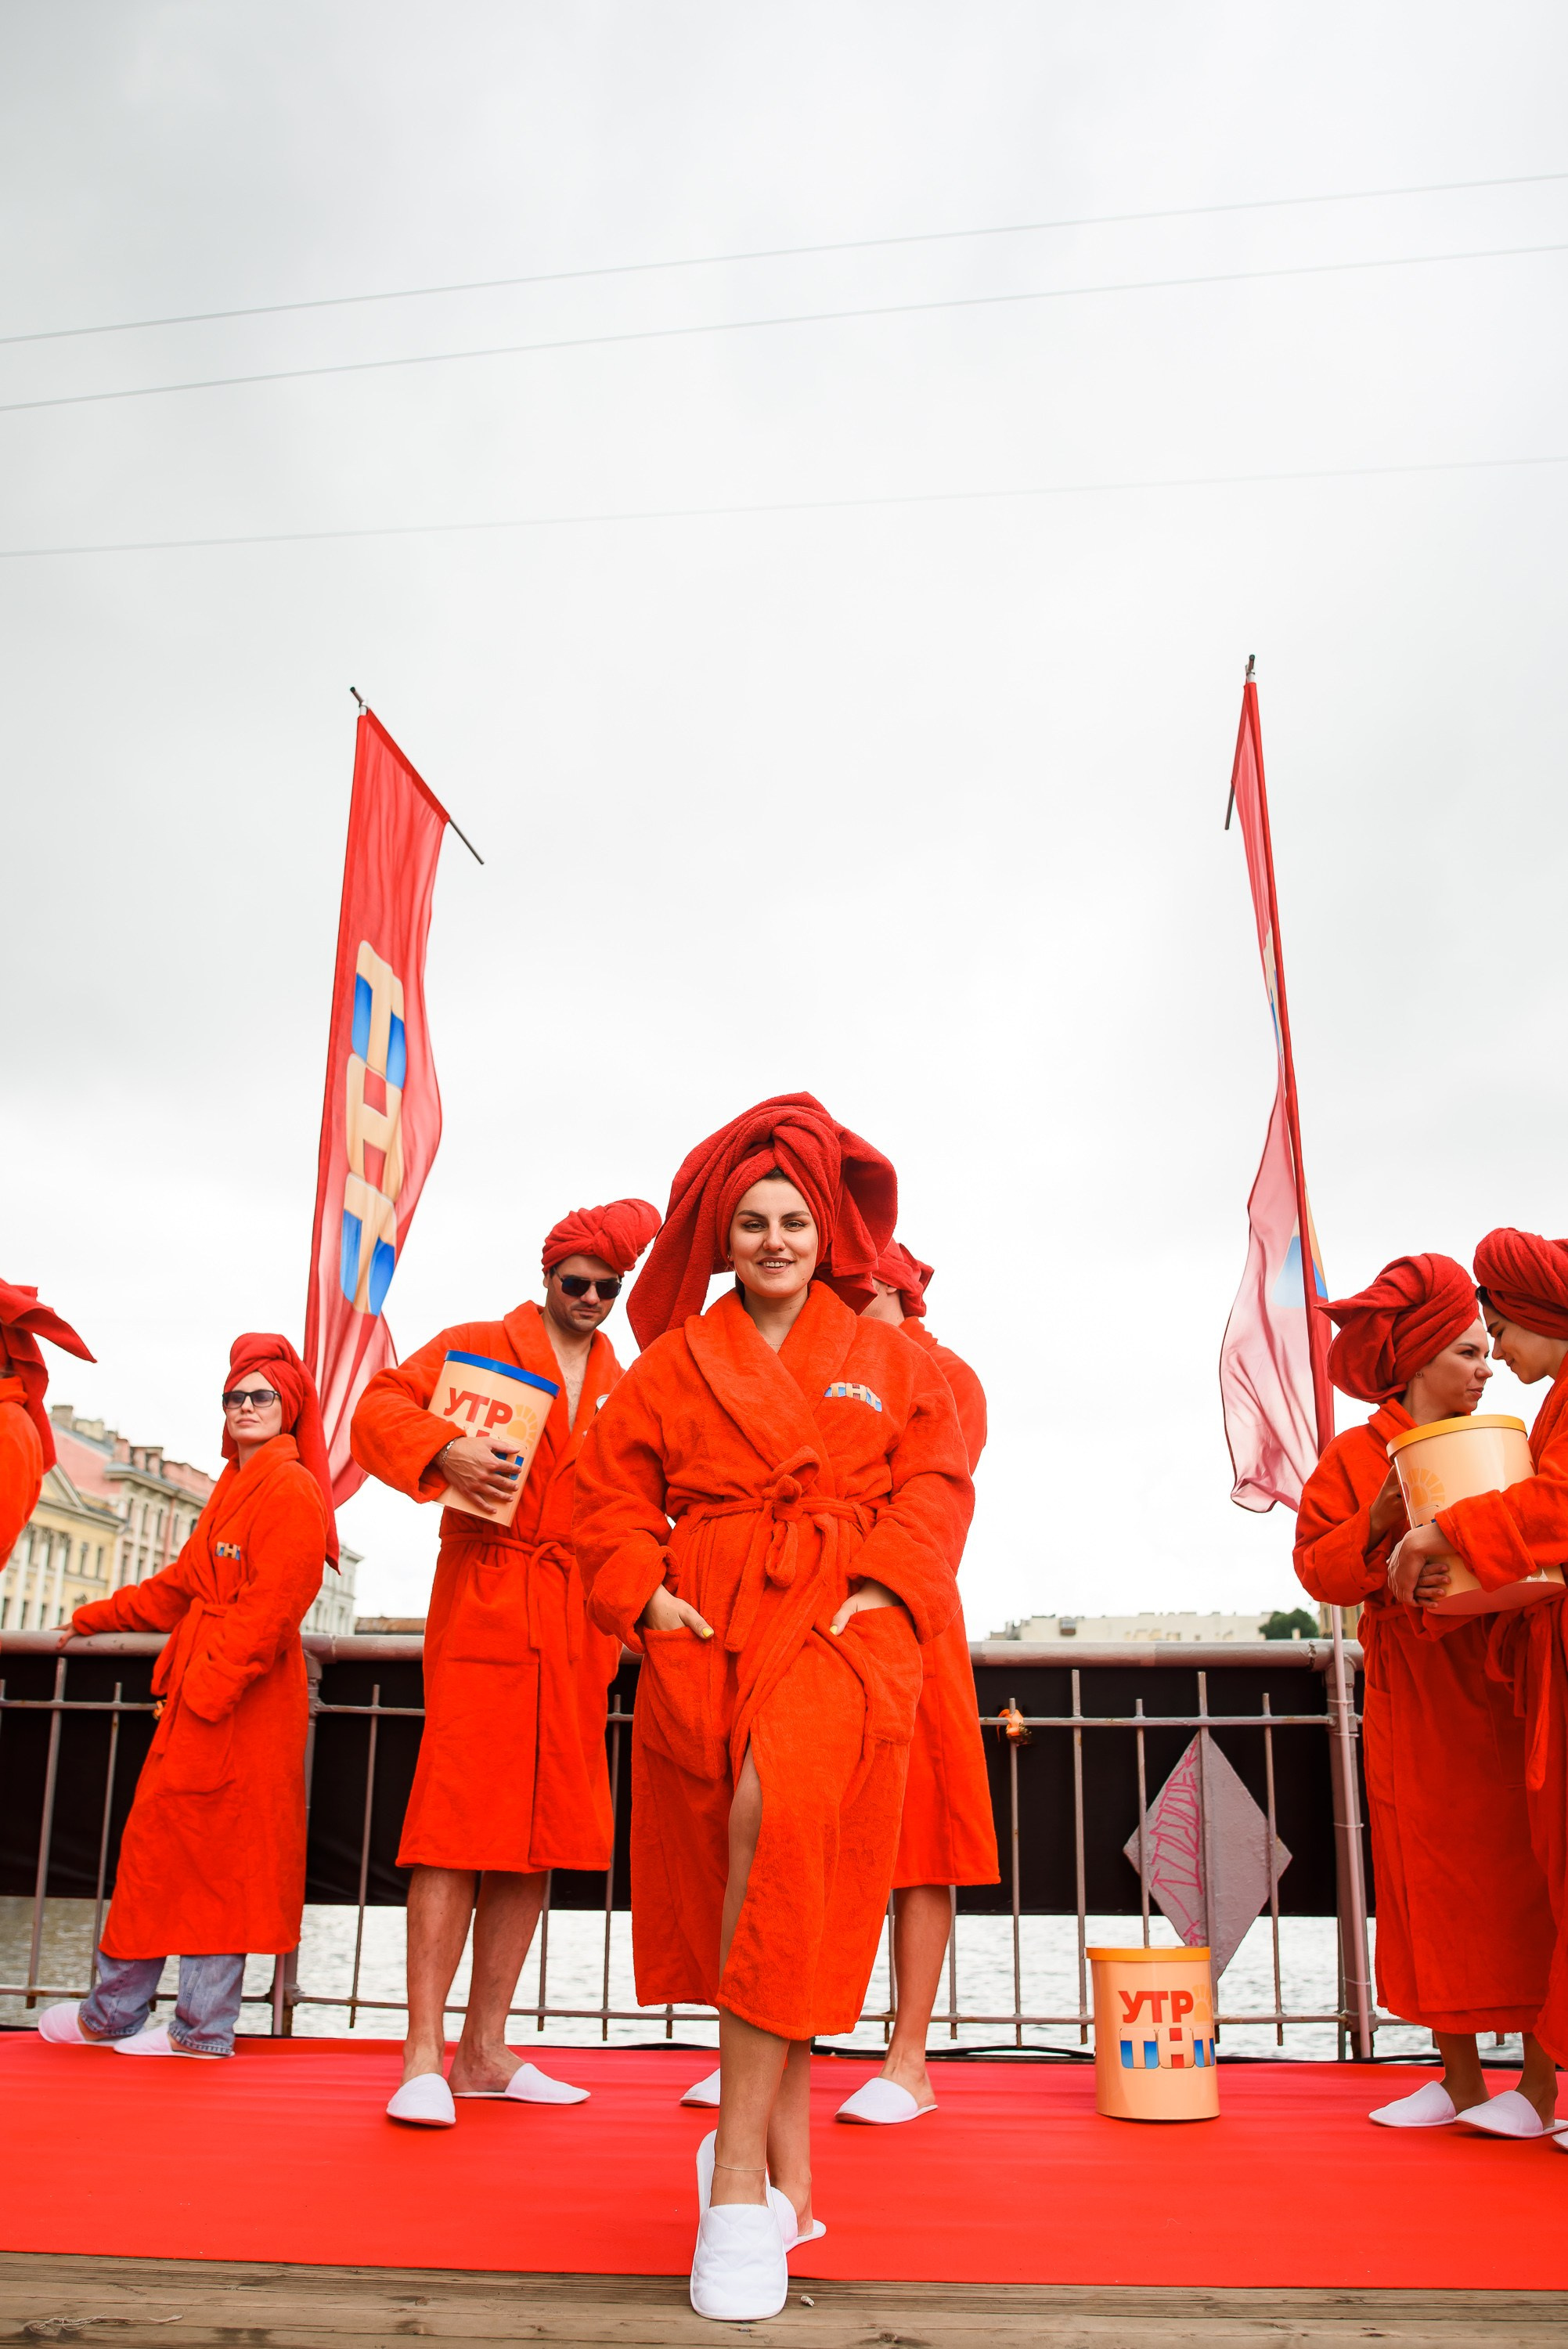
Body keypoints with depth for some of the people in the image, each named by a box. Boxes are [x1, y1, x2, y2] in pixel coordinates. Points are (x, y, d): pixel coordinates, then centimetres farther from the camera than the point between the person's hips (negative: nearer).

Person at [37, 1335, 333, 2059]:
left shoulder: (290, 1489, -10)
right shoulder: (236, 1487, 19)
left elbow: (271, 1608, -19)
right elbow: (183, 1584, 27)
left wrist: (207, 1688, -22)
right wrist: (97, 1617, 36)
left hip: (241, 1700, -9)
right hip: (202, 1694, 9)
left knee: (216, 1858, -2)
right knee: (158, 1840, 12)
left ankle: (204, 2028, 10)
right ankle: (114, 2013, 22)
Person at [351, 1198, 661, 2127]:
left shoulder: (624, 1389, 18)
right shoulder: (480, 1344, 6)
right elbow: (383, 1406, -4)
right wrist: (443, 1450, -23)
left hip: (577, 1622, 5)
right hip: (485, 1602, -5)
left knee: (541, 1833, 6)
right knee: (460, 1820, -8)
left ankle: (485, 2050, 16)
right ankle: (425, 2055, -2)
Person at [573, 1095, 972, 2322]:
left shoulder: (891, 1360, 14)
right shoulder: (674, 1361, 14)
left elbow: (936, 1487, 7)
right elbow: (613, 1488, 13)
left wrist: (880, 1587, -7)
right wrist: (646, 1594, -1)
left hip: (842, 1622, -2)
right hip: (705, 1630, 2)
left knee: (779, 1811, -26)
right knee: (758, 1862, 4)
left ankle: (741, 2166, -21)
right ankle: (788, 2160, 22)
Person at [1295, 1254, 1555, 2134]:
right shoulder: (1356, 1455, 3)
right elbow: (1320, 1568, -2)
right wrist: (1380, 1520, -18)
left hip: (1501, 1687, 1)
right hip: (1412, 1704, -1)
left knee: (1521, 1871, -2)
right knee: (1434, 1878, 4)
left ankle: (1538, 2073, 7)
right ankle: (1460, 2078, 15)